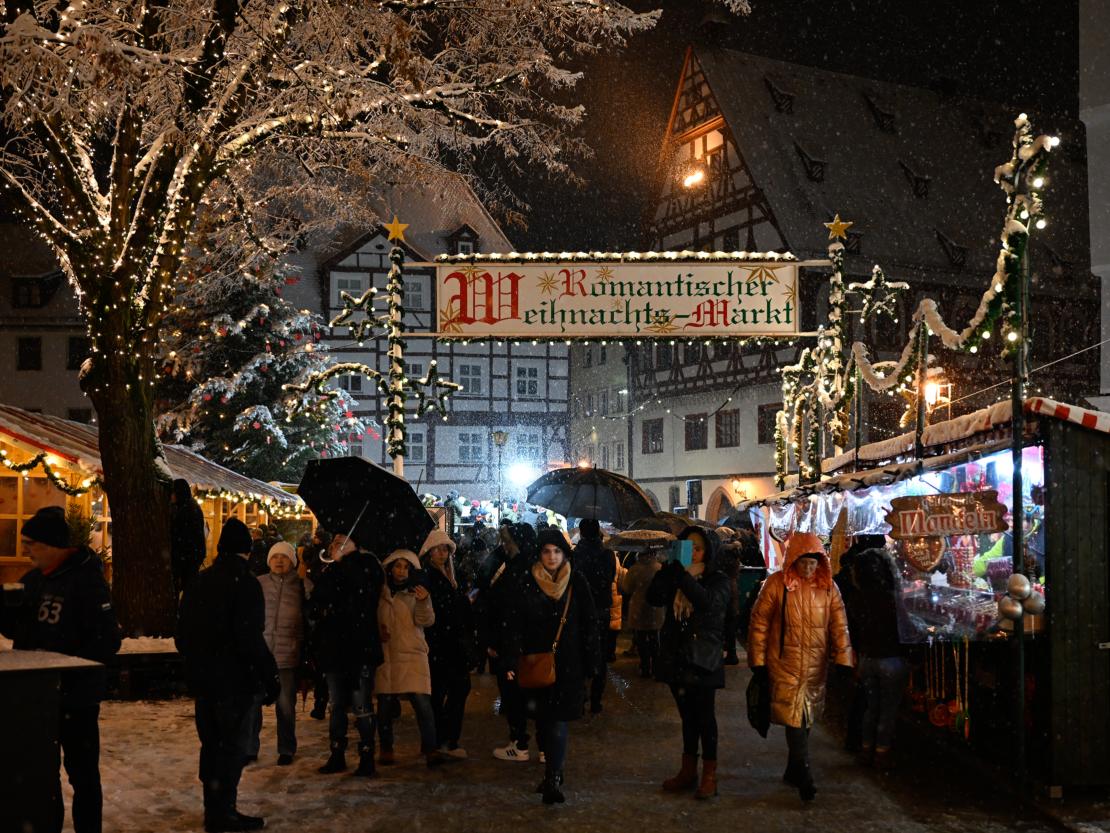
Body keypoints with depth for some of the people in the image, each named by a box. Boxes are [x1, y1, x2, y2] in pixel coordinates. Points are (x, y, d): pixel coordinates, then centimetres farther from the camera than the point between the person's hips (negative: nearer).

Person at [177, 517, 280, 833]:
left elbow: (183, 633, 14)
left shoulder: (198, 582, 8)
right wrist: (270, 676, -14)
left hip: (202, 679, 7)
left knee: (211, 744, 16)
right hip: (235, 680, -7)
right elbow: (250, 638, -21)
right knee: (232, 747, 1)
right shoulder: (245, 583, -15)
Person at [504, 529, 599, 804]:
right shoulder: (528, 583, 1)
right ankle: (554, 773, 24)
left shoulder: (577, 583, -1)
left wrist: (590, 662, 0)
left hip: (568, 665, -2)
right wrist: (512, 661, -8)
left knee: (558, 719, -10)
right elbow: (515, 625, -1)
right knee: (542, 720, 9)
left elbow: (589, 624, 2)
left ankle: (553, 779, -13)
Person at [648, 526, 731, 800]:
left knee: (704, 716, -1)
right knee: (688, 716, 14)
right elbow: (654, 597, -8)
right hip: (677, 658, 5)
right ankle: (688, 770, 22)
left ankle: (709, 776, 6)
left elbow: (708, 601, -26)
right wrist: (669, 568, -18)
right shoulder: (674, 576, 9)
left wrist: (682, 574, -28)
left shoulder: (718, 580, -4)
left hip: (703, 660, -5)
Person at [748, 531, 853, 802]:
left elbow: (839, 627, 4)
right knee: (794, 719, -9)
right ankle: (805, 777, -3)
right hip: (785, 665, -3)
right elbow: (759, 623, -2)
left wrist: (843, 662, -3)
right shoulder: (776, 584, -6)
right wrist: (758, 662, -2)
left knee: (806, 719, 12)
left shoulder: (828, 587, 3)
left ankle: (793, 771, 27)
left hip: (816, 668, 3)